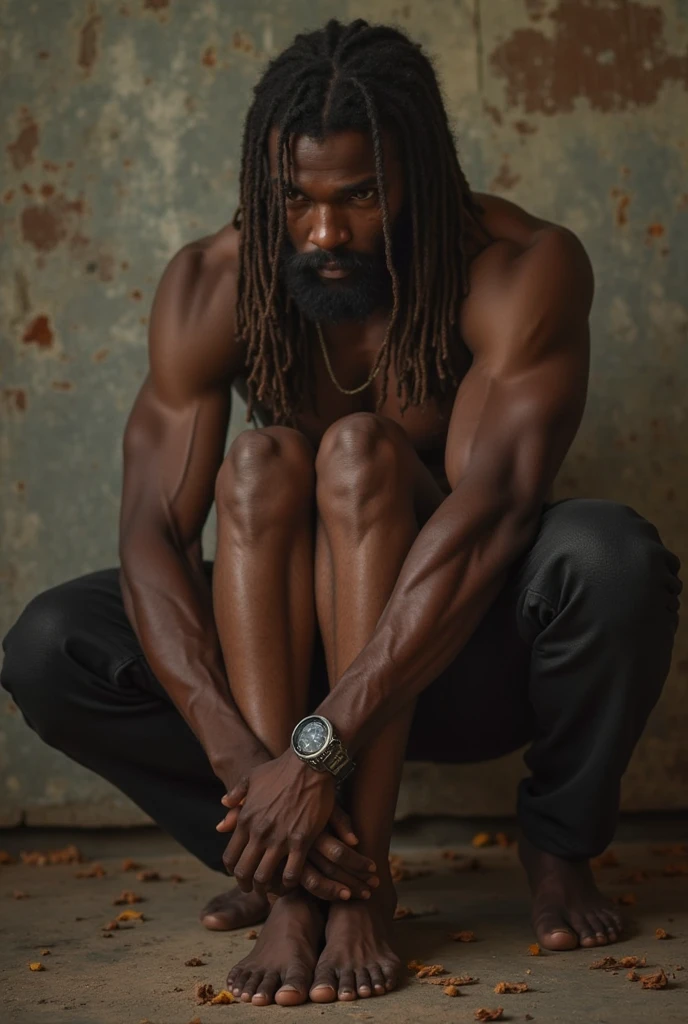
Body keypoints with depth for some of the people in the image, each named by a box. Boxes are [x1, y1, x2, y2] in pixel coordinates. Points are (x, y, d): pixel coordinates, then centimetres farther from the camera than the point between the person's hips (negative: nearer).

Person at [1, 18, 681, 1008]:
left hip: (475, 650, -2)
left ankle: (559, 843, -19)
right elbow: (152, 534, -21)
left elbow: (487, 515, -34)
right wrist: (239, 758, -37)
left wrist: (319, 748, -42)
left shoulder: (523, 267, -21)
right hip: (303, 644, 2)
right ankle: (291, 873, -18)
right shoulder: (215, 285, -13)